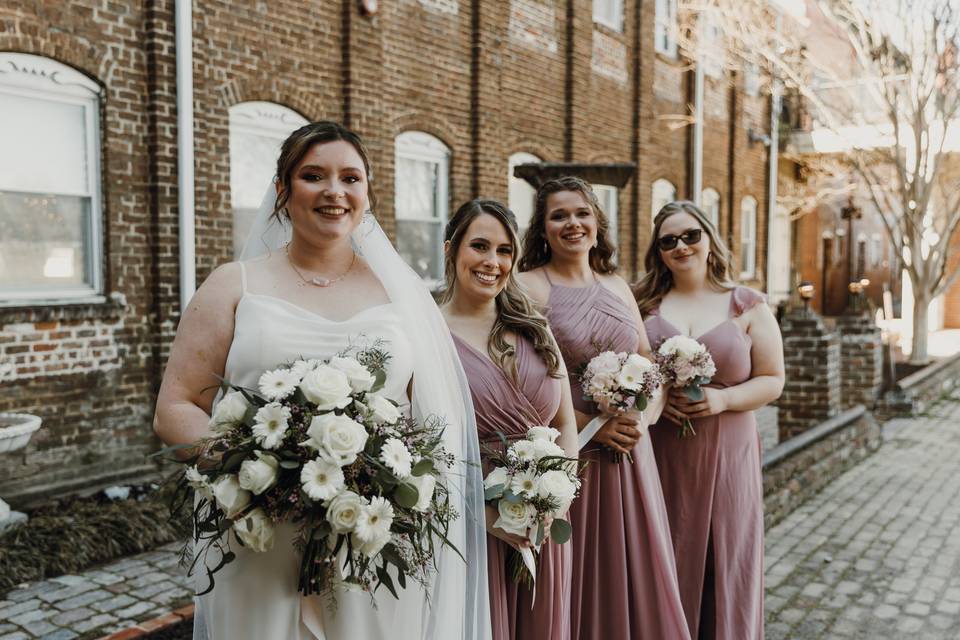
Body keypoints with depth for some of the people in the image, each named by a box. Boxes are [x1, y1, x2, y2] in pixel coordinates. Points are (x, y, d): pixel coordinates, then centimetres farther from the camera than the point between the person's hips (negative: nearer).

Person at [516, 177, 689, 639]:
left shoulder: (618, 288, 11)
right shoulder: (529, 287, -7)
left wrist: (642, 419, -5)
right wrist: (593, 425, -16)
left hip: (630, 456, 5)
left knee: (634, 577, 13)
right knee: (578, 581, 6)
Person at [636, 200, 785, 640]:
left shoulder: (747, 307, 4)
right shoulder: (643, 305, 5)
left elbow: (772, 381, 3)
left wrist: (723, 399, -13)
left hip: (726, 455, 0)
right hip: (661, 456, 0)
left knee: (725, 558, 6)